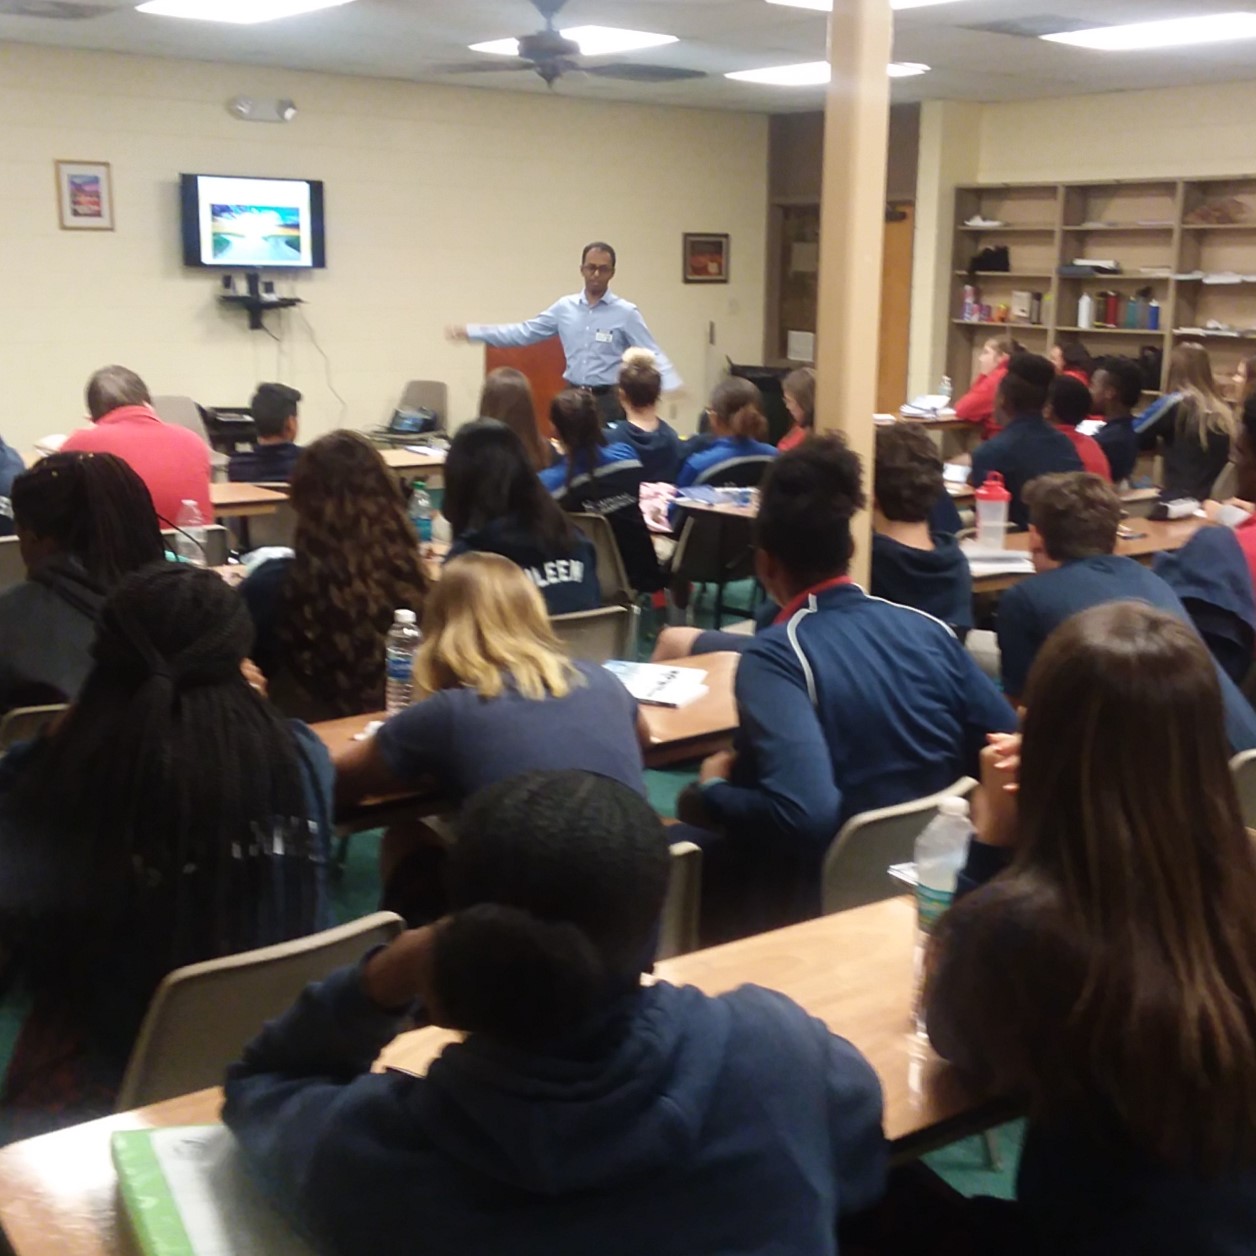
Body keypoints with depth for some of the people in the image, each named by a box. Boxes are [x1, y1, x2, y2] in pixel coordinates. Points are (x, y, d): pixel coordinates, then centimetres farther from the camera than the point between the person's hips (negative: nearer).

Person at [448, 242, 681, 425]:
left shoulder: (626, 312, -4)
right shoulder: (565, 307, 6)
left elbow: (651, 354, -8)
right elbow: (524, 333, 9)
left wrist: (673, 386, -27)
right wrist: (470, 332, 5)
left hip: (608, 400, -3)